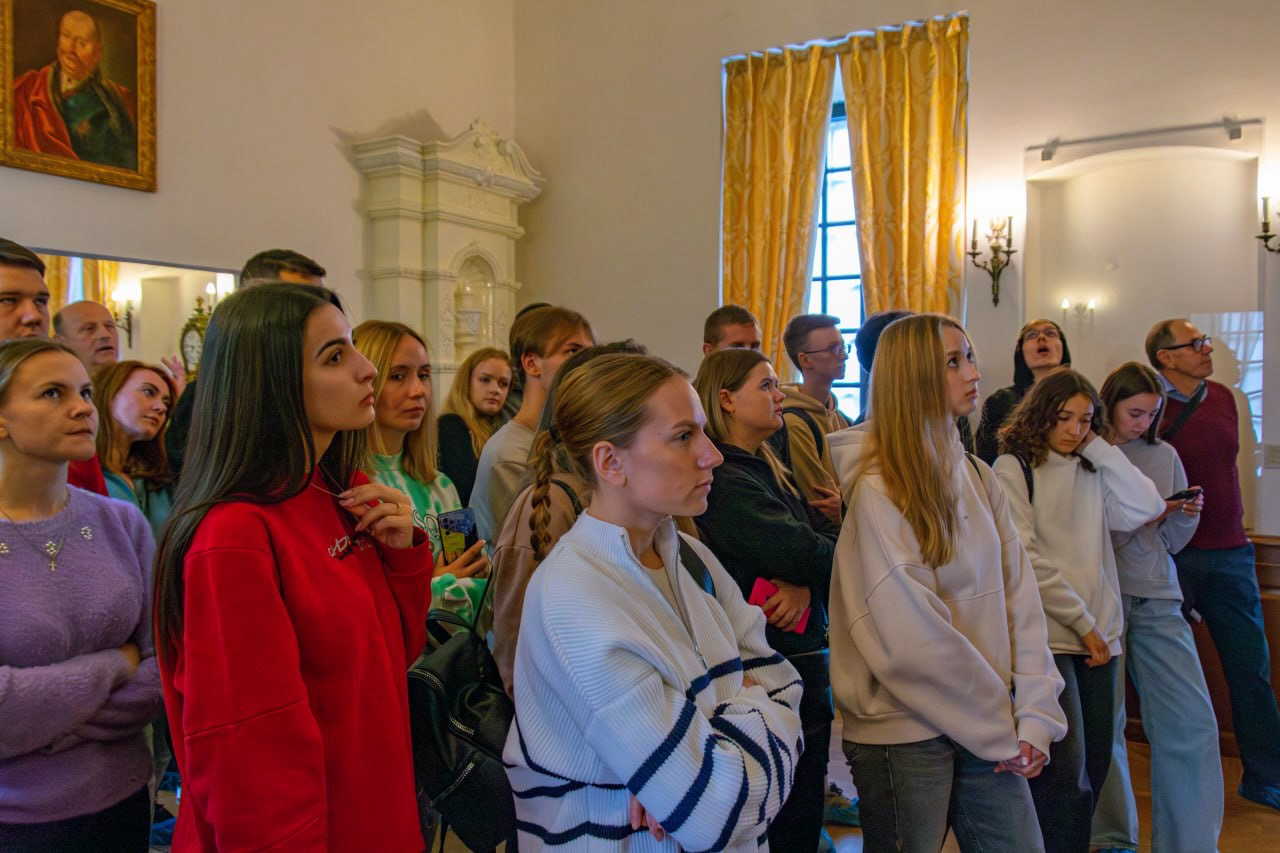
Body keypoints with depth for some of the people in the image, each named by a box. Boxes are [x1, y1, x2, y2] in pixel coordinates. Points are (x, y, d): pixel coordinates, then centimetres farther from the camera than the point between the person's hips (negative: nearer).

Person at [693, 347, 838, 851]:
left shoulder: (769, 470, 11)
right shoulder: (726, 483, -18)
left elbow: (827, 537, 2)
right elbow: (809, 553, -24)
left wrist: (805, 584, -18)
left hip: (804, 656, 9)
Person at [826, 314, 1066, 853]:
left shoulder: (978, 478, 6)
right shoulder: (878, 490, -15)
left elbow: (1018, 598, 3)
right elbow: (912, 641, -18)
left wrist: (1036, 716, -5)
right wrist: (1002, 727, -10)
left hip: (989, 730, 6)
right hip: (904, 733, -6)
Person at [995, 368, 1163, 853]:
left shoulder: (1092, 470, 14)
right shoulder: (1014, 467, -2)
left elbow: (1147, 508, -1)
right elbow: (1025, 558, -9)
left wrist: (1101, 448, 1)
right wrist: (1081, 622, -10)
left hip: (1099, 633, 6)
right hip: (1046, 635, -6)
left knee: (1095, 767, 11)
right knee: (1067, 776, -12)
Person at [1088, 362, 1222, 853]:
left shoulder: (1164, 456, 11)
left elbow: (1173, 541, 15)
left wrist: (1186, 516, -5)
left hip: (1157, 600, 4)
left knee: (1193, 723, -1)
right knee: (1104, 725, 5)